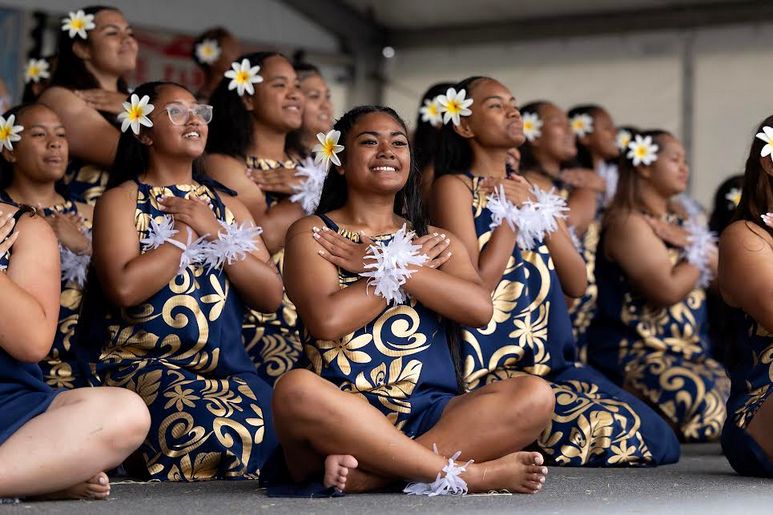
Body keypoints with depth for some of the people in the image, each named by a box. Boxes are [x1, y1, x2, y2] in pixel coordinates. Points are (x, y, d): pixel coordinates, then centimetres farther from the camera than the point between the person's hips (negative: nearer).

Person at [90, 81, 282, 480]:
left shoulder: (226, 204, 21)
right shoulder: (122, 200, 6)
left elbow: (271, 295, 9)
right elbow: (124, 286, -15)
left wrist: (215, 231, -1)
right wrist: (187, 232, -3)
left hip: (229, 369, 4)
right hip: (145, 366, -4)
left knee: (266, 427, -27)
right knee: (213, 429, -34)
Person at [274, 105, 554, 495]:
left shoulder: (435, 240, 21)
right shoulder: (312, 233, 10)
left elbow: (479, 308, 0)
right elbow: (327, 319, -11)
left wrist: (382, 263, -3)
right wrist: (408, 263, 0)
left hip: (428, 414, 4)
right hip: (344, 414, -4)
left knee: (535, 395, -22)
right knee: (295, 390, -37)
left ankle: (367, 473, -31)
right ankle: (467, 473, -30)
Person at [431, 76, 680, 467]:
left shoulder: (535, 193, 19)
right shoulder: (455, 187, -2)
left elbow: (577, 284, 10)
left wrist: (539, 213, 0)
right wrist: (514, 214, -7)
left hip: (552, 361, 8)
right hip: (493, 368, -7)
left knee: (658, 440, -6)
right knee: (606, 431, -24)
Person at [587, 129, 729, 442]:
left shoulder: (676, 223, 20)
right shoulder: (628, 222, -8)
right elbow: (668, 290, -17)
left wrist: (692, 244, -5)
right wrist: (701, 253, 0)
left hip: (686, 353, 9)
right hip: (633, 356, -9)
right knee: (704, 402, -30)